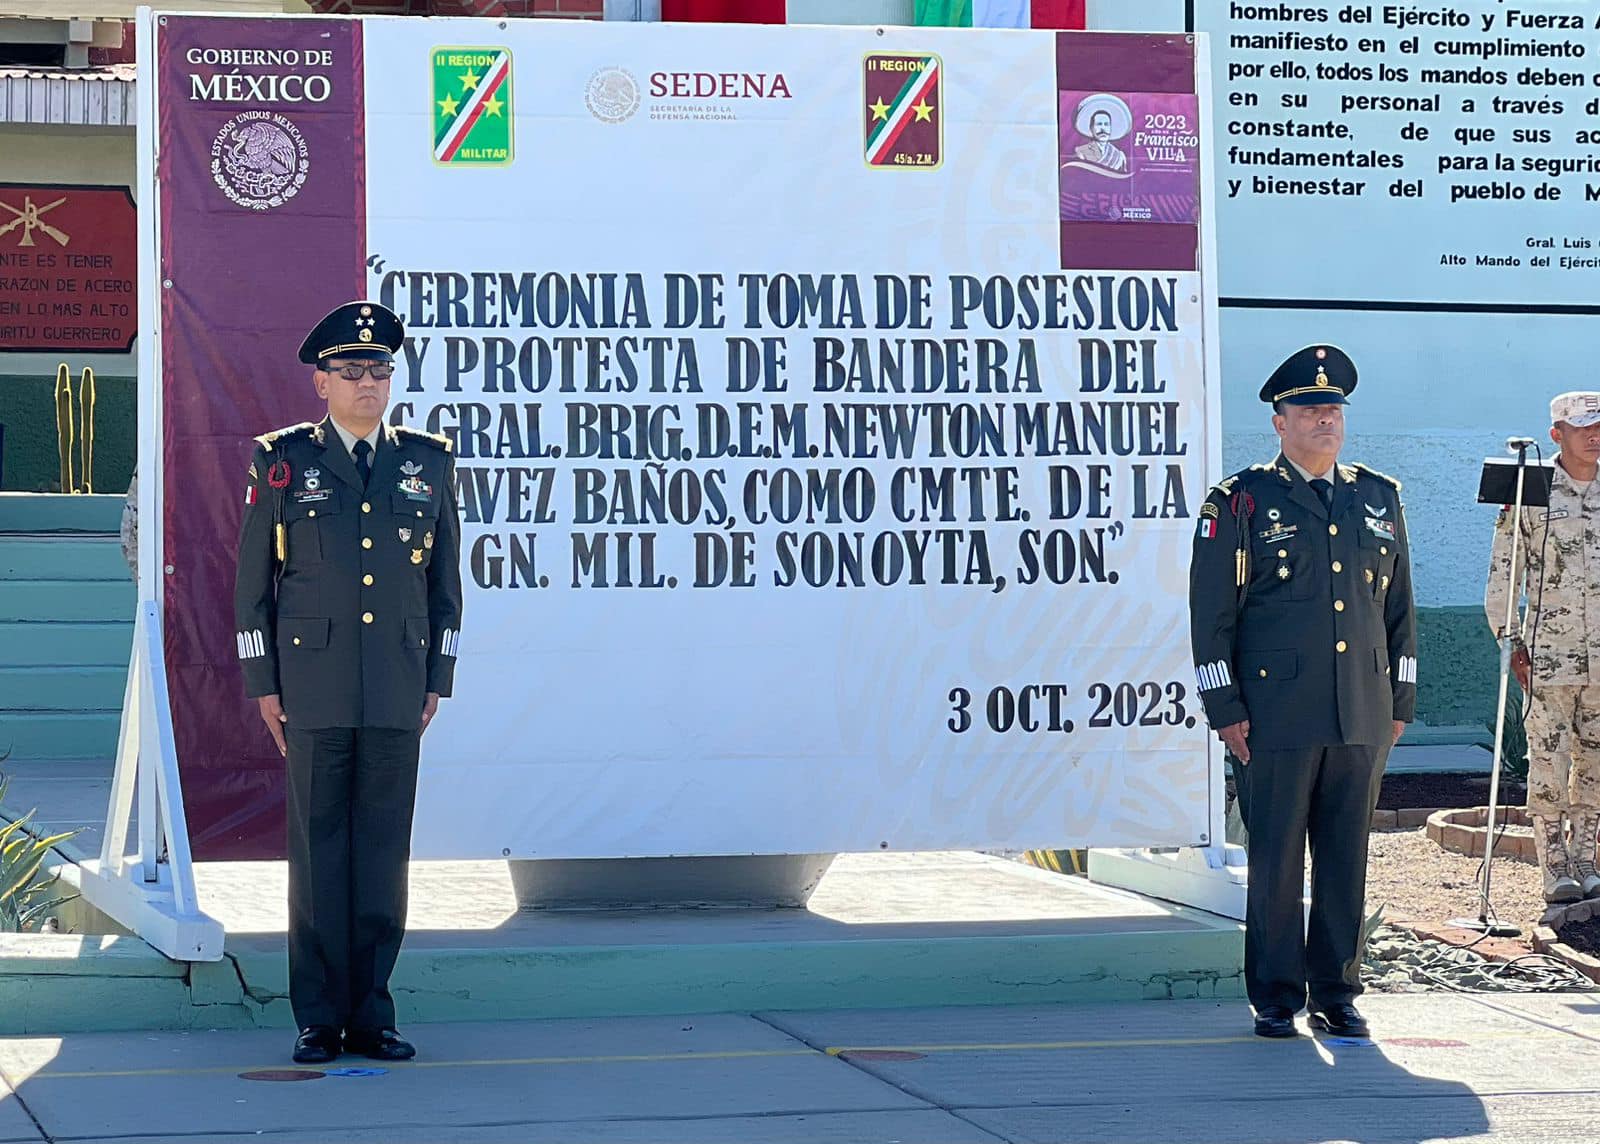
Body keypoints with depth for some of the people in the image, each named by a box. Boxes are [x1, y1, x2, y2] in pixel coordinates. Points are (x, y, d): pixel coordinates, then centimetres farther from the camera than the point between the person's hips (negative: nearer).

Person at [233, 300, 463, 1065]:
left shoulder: (429, 463, 9)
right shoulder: (282, 462, 3)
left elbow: (446, 580, 13)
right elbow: (252, 582, 5)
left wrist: (437, 679, 8)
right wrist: (263, 685, 0)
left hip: (397, 693, 2)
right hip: (315, 688, -2)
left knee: (385, 847, 4)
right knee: (318, 847, 0)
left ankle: (371, 1014, 10)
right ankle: (319, 1019, 6)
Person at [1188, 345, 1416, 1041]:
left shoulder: (1379, 500, 14)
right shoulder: (1240, 502, 0)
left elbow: (1399, 610, 18)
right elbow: (1211, 614, -1)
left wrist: (1401, 703, 13)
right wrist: (1225, 710, -6)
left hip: (1364, 718, 4)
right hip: (1278, 716, -4)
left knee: (1347, 860, 7)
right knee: (1276, 861, 0)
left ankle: (1336, 996, 16)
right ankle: (1276, 1001, 8)